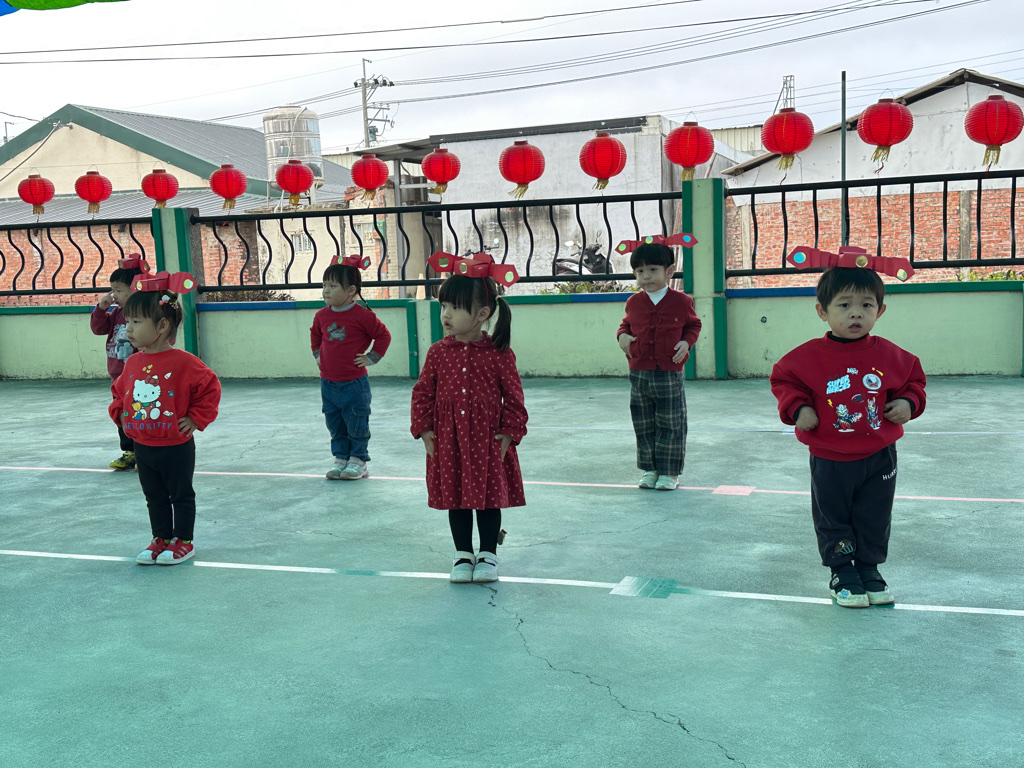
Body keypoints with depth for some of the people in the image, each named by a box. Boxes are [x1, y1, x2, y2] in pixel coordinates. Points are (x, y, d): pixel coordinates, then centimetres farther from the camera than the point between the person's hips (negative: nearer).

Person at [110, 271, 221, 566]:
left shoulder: (183, 362, -18)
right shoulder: (133, 363, 1)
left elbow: (210, 388, -12)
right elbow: (120, 391, 19)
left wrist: (195, 420, -13)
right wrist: (120, 413, 4)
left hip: (175, 446, -6)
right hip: (142, 446, 6)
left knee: (181, 495, 10)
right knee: (154, 497, 18)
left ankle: (183, 541, 22)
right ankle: (161, 539, 31)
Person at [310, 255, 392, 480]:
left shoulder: (362, 315, -13)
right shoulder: (321, 316, 3)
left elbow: (383, 335, -5)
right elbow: (315, 334, 25)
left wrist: (371, 358, -6)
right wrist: (318, 354, 16)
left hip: (354, 384, -5)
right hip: (328, 383, 5)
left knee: (357, 425, 4)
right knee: (335, 426, 13)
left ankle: (358, 460, 17)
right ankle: (340, 458, 25)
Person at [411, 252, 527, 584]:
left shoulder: (499, 354, -8)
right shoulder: (438, 352, -1)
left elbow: (514, 396, -2)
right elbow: (423, 392, 5)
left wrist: (511, 431, -6)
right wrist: (423, 428, -2)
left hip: (488, 439, -2)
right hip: (447, 440, 2)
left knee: (490, 494, 8)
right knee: (454, 496, 11)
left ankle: (488, 553, 24)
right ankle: (463, 553, 26)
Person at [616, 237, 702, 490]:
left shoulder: (681, 301, -3)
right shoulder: (633, 303, 4)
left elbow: (693, 325, 11)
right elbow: (626, 324, 20)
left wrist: (687, 342, -7)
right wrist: (623, 335, -2)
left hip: (670, 374, -3)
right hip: (639, 373, 3)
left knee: (671, 425, 3)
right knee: (644, 426, 10)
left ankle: (669, 472, 14)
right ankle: (650, 470, 22)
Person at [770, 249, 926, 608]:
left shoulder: (890, 355, -4)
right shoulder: (809, 356, -11)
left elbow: (914, 379, 12)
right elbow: (784, 379, 1)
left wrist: (908, 403, -6)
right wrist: (797, 408, -13)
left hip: (879, 456, 2)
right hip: (830, 459, -2)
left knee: (875, 518, 12)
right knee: (833, 519, 9)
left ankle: (870, 568, 30)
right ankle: (843, 571, 26)